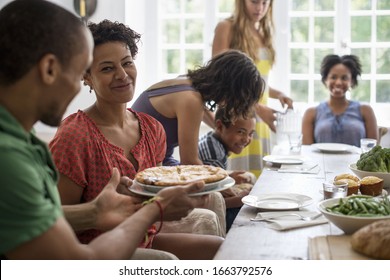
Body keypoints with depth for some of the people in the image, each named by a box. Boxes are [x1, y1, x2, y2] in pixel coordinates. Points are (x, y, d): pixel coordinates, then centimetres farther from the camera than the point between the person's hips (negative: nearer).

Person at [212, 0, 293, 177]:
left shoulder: (263, 32, 16)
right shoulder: (226, 28, -4)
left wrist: (277, 94, 1)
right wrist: (257, 108, -18)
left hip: (260, 118, 6)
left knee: (259, 175, 7)